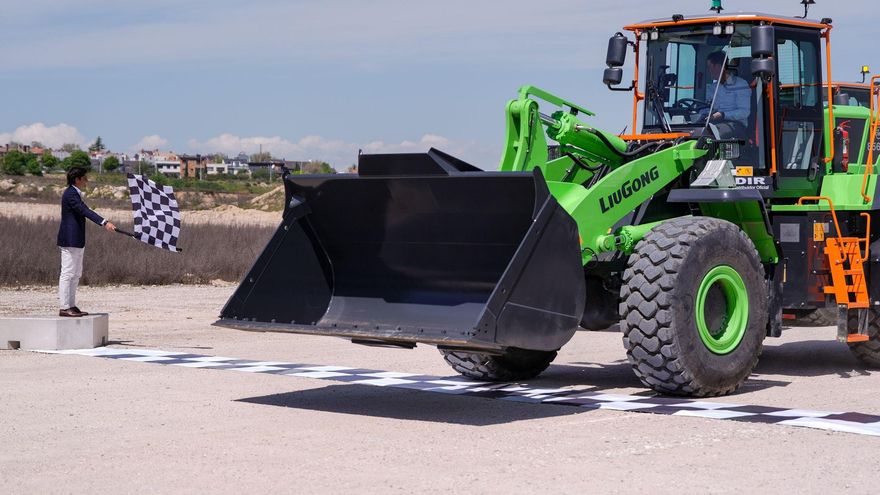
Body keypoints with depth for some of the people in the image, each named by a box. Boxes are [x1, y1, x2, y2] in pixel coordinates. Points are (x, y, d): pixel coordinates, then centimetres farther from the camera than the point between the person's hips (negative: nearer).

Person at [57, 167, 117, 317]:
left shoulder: (75, 193, 17)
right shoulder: (70, 194, -16)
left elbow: (84, 211, 22)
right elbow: (85, 211, -27)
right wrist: (104, 223, -35)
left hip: (77, 240, 11)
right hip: (70, 240, -11)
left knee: (76, 274, 14)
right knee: (67, 273, -8)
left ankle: (71, 305, 18)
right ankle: (64, 308, -6)